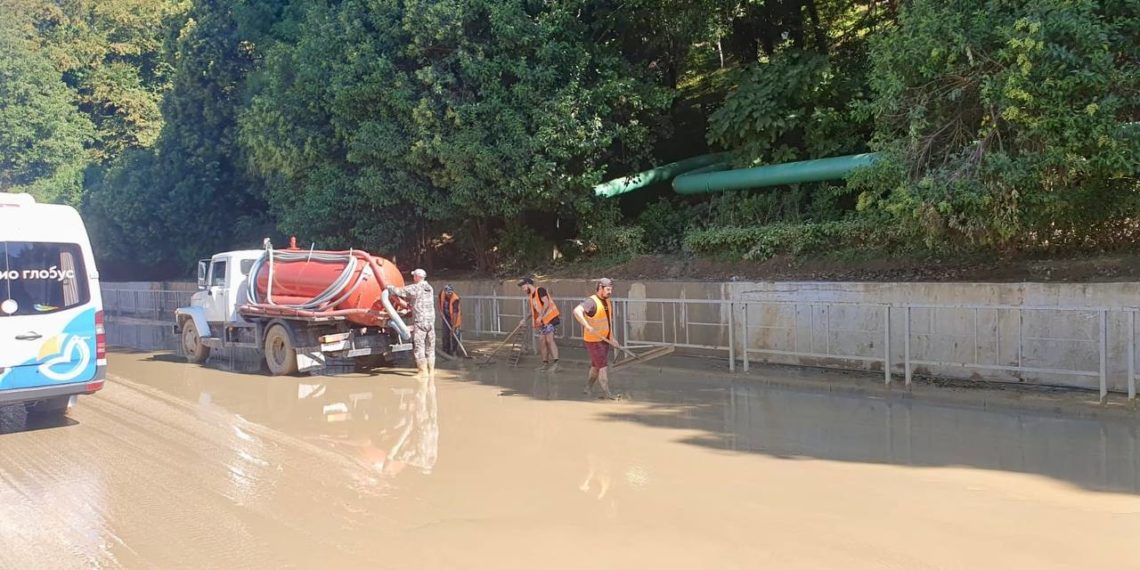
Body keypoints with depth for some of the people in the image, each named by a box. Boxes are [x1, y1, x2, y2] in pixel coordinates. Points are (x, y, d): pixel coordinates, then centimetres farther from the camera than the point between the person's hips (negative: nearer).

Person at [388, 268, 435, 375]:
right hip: (431, 321, 7)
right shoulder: (429, 288, 11)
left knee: (418, 346, -3)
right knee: (430, 346, 13)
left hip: (419, 322, -7)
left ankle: (423, 371, -7)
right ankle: (431, 369, 17)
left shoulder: (415, 288, -10)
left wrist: (389, 287, 13)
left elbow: (399, 291, -4)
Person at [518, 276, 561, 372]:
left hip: (551, 317, -9)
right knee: (542, 341, 5)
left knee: (549, 340, -15)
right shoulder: (531, 296, 15)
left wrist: (540, 316, -22)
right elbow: (532, 310, 24)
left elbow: (546, 303, -19)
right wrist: (525, 319, 16)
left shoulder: (540, 290, -10)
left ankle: (555, 364, -18)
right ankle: (545, 363, 12)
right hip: (542, 321, 9)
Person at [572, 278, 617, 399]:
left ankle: (588, 388, 31)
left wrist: (611, 335, 17)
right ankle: (606, 392, 2)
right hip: (593, 340, -8)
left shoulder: (606, 301, 6)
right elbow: (577, 311, -38)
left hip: (604, 339, 8)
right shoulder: (592, 302, -21)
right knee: (602, 366, -5)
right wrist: (588, 327, -45)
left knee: (596, 366, 18)